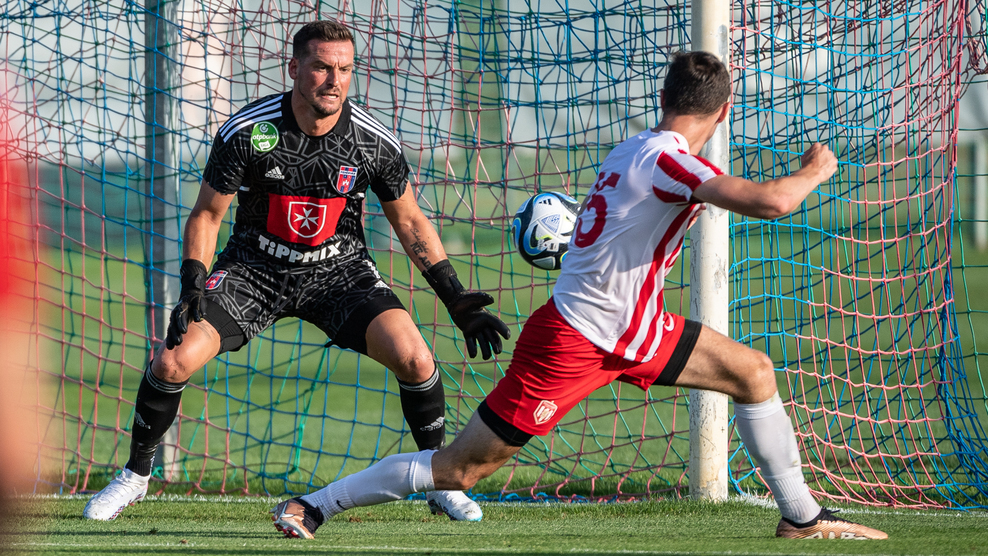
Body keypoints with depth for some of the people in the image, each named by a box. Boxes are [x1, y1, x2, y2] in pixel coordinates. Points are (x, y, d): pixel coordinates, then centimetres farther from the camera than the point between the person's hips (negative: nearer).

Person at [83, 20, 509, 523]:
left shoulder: (374, 142, -14)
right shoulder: (246, 131, -18)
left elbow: (410, 222, 1)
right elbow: (206, 215, -6)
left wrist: (456, 301, -4)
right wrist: (193, 286, -21)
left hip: (338, 270, 1)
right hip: (254, 268, 0)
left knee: (414, 359, -22)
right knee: (172, 362, -19)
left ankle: (441, 483, 1)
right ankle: (135, 476, 8)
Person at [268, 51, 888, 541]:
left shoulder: (637, 149, 7)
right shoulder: (665, 157, -23)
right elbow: (771, 201, -32)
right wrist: (813, 172, -16)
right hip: (574, 338, -10)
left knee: (752, 371, 9)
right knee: (461, 469, -5)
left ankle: (801, 516, 19)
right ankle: (314, 505, 6)